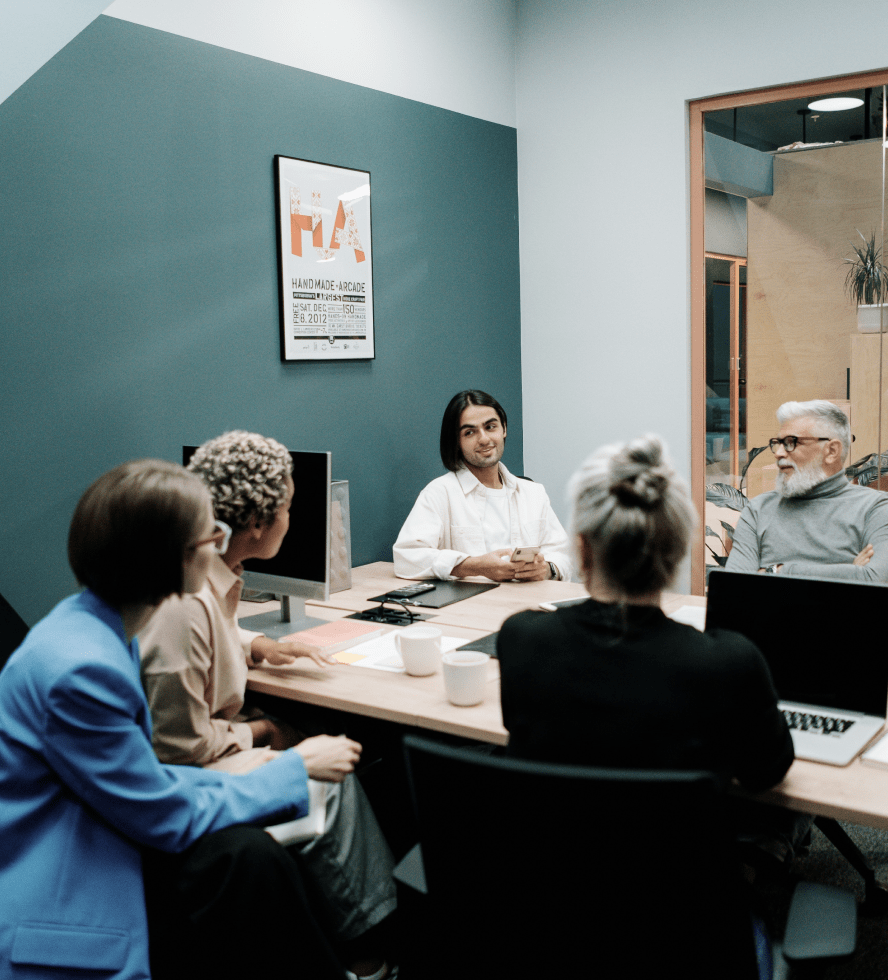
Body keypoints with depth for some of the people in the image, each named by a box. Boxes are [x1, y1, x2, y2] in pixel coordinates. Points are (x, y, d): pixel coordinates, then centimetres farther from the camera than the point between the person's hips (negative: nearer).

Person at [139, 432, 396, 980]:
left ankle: (377, 925, 9)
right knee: (328, 785, -13)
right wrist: (258, 732, -9)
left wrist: (257, 646, 7)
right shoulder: (184, 605, -31)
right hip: (184, 776, -10)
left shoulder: (213, 573, 0)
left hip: (207, 740, 10)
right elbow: (183, 744, -24)